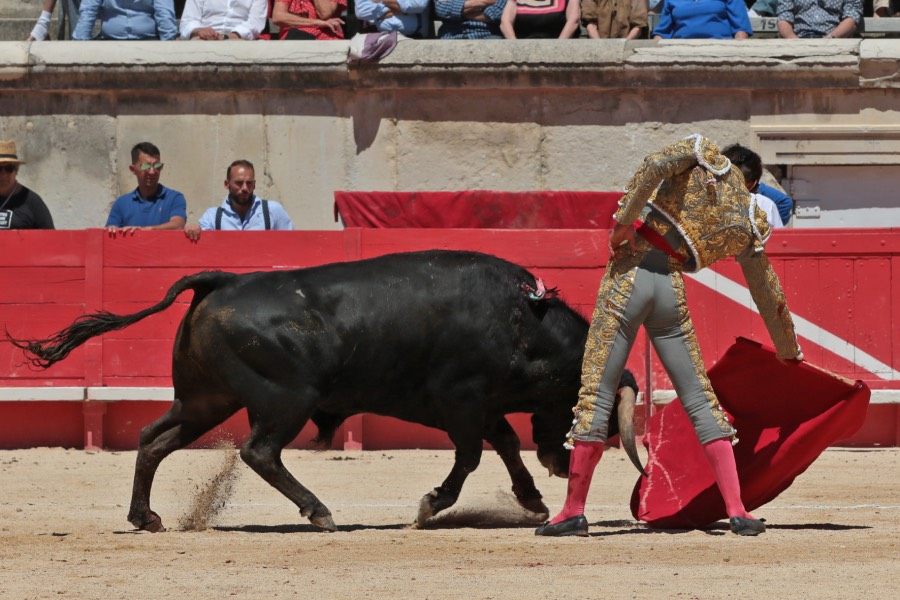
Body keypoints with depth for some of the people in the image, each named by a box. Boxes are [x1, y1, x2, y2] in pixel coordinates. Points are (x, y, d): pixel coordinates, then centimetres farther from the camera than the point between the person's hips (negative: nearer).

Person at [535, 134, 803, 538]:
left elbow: (655, 166, -16)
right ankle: (737, 511, 4)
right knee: (700, 399, 11)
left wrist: (624, 220, -11)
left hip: (628, 274, -2)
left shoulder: (702, 153, 5)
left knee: (596, 394, 2)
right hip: (672, 292, 2)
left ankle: (574, 512, 5)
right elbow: (768, 293, 19)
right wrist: (788, 348, 31)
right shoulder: (747, 226, 11)